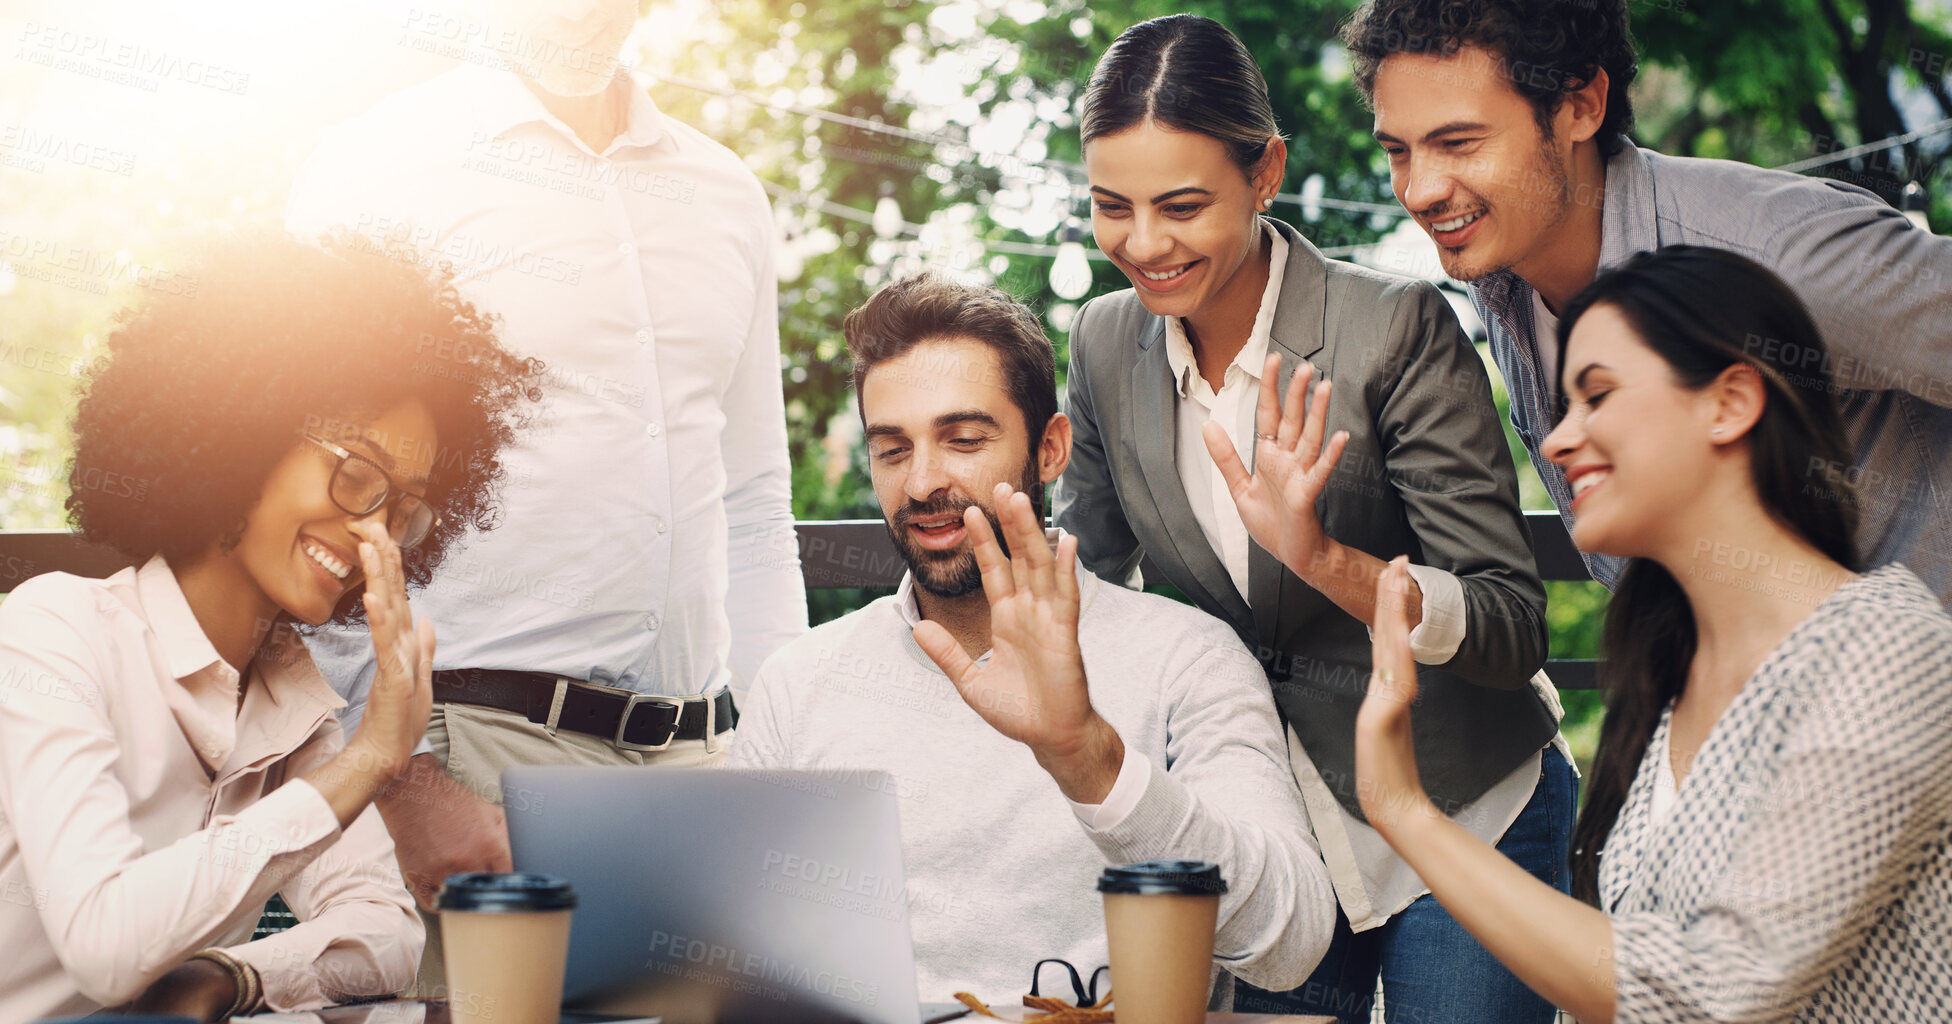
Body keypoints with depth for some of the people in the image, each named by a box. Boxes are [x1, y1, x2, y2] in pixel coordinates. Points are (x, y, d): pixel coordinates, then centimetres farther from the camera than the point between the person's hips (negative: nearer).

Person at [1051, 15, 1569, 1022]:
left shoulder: (1397, 326, -20)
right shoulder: (1106, 343, -5)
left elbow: (1513, 631, -22)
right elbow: (1083, 572, 10)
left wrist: (1322, 554, -37)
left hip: (1462, 816, -4)